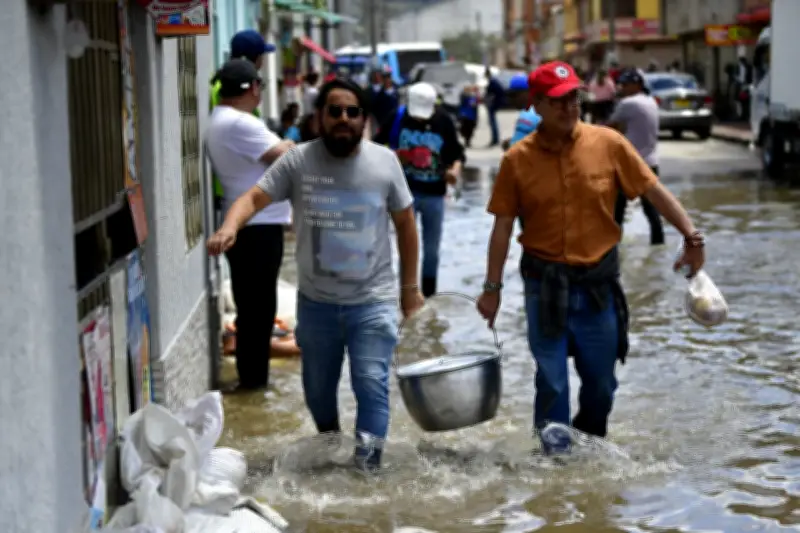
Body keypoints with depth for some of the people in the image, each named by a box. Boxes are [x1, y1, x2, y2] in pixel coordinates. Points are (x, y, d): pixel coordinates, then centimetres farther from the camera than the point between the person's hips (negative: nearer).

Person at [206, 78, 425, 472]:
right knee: (317, 385, 18)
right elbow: (254, 198, -13)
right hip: (316, 303, 2)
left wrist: (410, 286, 9)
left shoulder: (384, 162, -4)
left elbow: (405, 225, 6)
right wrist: (229, 228, -35)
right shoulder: (298, 161, -6)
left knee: (372, 382, -11)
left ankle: (367, 464, -3)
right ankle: (327, 439, 46)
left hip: (372, 302, -1)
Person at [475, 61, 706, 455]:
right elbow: (503, 226, -1)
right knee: (552, 379, 0)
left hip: (599, 280, 2)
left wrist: (691, 236, -8)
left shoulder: (608, 143, -5)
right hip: (545, 284, -1)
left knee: (601, 379, 12)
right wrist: (492, 288, -1)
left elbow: (655, 191, 0)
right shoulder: (518, 160, -6)